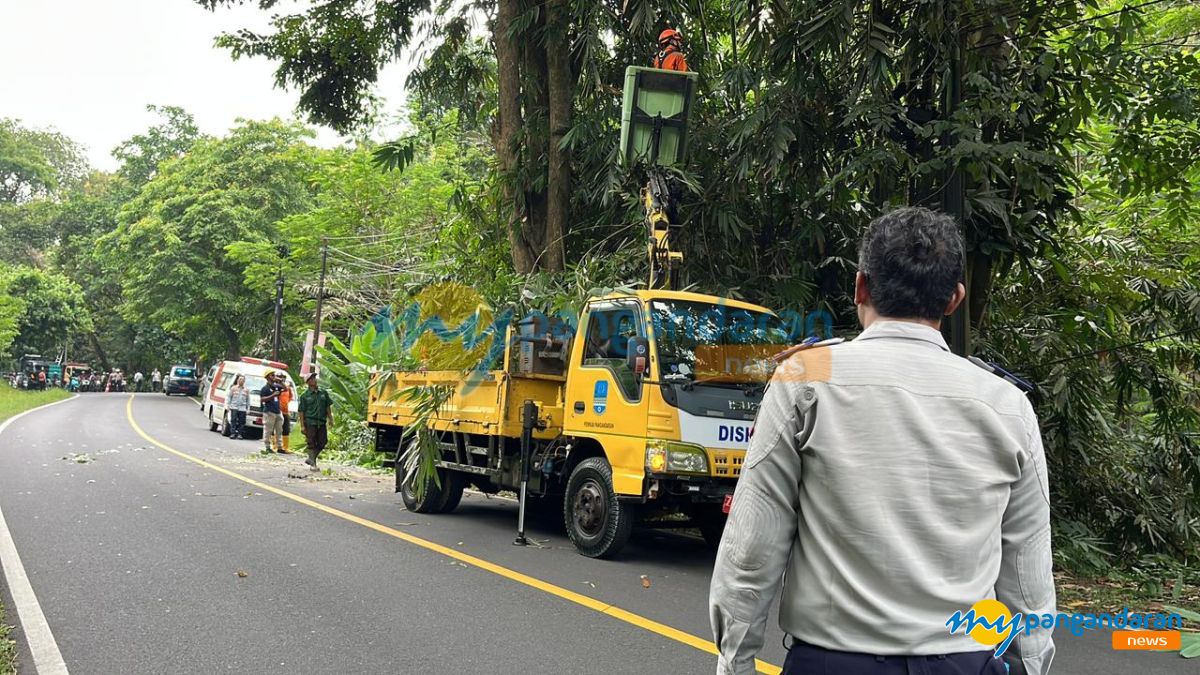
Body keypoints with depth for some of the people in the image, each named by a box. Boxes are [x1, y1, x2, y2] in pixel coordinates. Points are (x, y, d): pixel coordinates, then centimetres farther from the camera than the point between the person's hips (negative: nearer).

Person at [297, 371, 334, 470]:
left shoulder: (323, 393, 10)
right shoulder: (305, 395, -1)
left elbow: (328, 407, 15)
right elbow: (301, 411, -2)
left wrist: (330, 419, 8)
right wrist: (302, 425, -7)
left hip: (322, 422, 4)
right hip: (310, 422, -4)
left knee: (323, 442, 4)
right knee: (312, 443, -3)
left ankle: (311, 459, 21)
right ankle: (313, 463, 4)